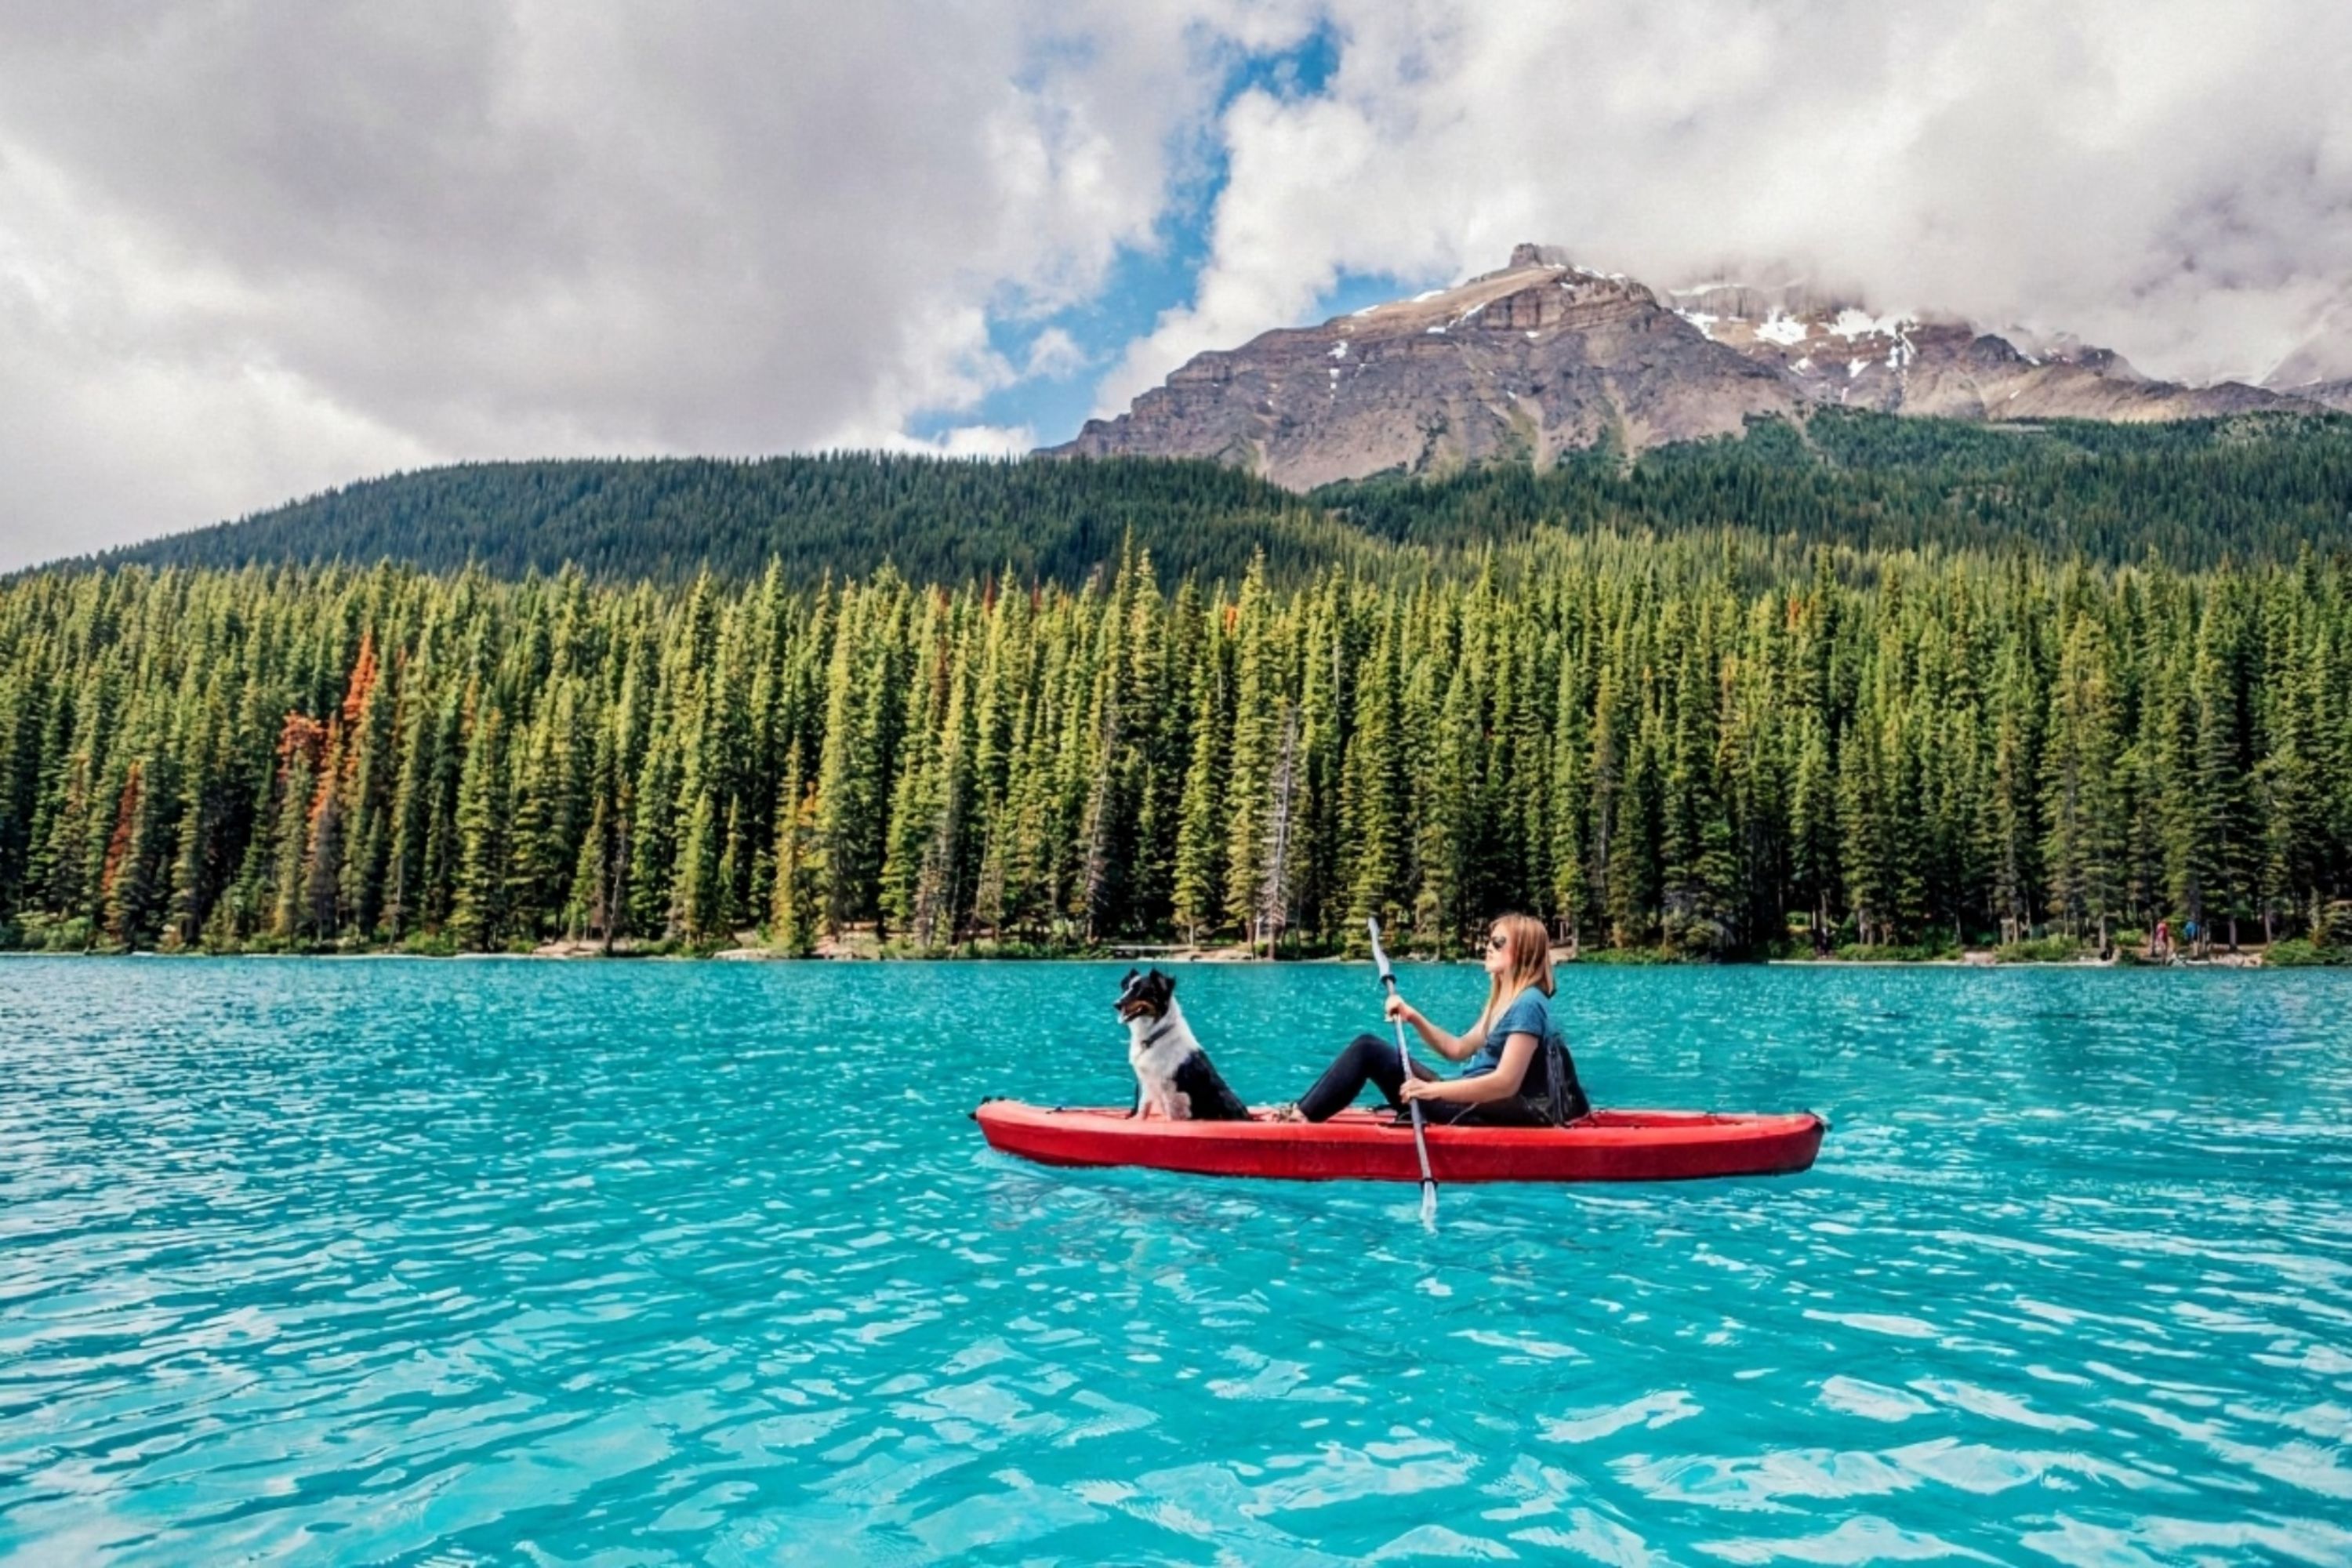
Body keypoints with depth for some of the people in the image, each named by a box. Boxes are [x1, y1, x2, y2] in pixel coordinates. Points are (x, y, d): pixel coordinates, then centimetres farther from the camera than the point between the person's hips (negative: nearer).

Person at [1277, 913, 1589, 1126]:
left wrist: (1432, 1090, -28)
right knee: (1367, 1045, 5)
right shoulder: (1506, 1001, 16)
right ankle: (1301, 1114, -5)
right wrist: (1414, 1018, 5)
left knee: (1369, 1051, -12)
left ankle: (1301, 1117, -14)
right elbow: (1458, 1049, 18)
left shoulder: (1527, 1005, -15)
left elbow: (1505, 1083, -24)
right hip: (1484, 1104, 10)